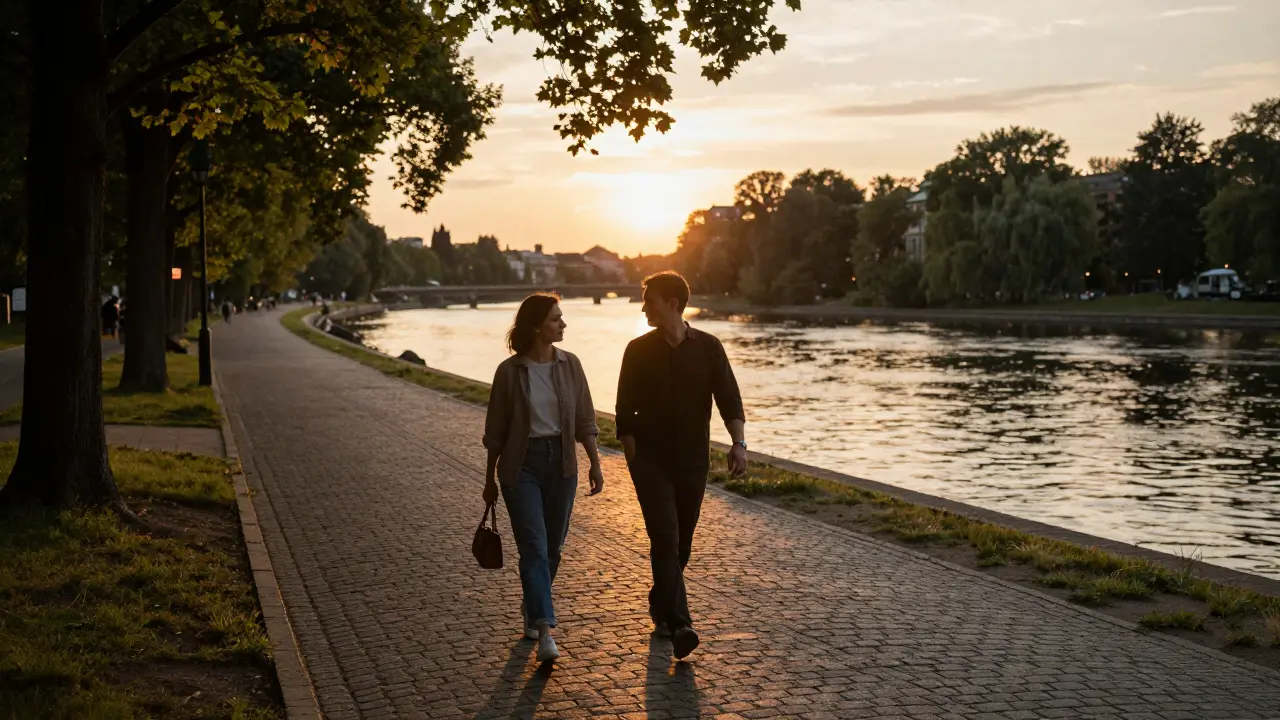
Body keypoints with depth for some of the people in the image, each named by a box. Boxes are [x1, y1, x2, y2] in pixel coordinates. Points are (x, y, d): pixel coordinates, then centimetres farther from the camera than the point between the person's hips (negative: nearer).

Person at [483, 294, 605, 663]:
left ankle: (531, 610, 35)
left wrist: (595, 463, 2)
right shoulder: (510, 371, -7)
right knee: (534, 546, -12)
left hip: (561, 463, 4)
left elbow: (585, 419, 7)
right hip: (521, 465, -4)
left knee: (553, 546, 12)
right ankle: (544, 630, -15)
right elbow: (495, 431, 1)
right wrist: (490, 479, 6)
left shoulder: (569, 364, 2)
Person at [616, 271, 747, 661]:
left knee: (681, 543, 12)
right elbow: (625, 410, 3)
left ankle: (660, 606, 33)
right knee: (665, 540, -13)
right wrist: (633, 457, -3)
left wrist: (738, 442, -19)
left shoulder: (708, 347, 0)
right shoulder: (639, 350, 0)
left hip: (693, 460, 2)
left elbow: (729, 398, -5)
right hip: (651, 460, -2)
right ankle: (678, 625, -18)